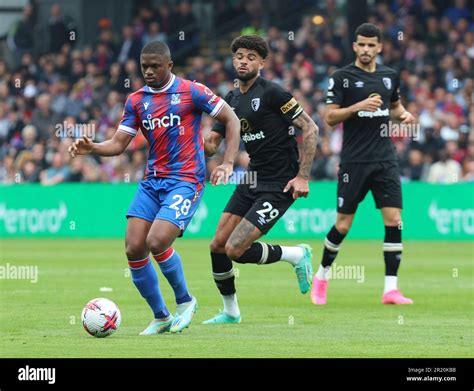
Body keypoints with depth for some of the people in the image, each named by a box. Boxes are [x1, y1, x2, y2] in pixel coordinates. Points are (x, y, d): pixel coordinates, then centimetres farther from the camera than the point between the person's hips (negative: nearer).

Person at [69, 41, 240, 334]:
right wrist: (92, 148, -13)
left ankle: (185, 301, 4)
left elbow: (231, 120, -1)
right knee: (134, 248, -6)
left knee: (157, 242, -22)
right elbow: (118, 144, 7)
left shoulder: (191, 91, -5)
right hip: (151, 182, 6)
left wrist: (228, 163, -9)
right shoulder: (136, 101, 9)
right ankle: (161, 318, 10)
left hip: (186, 181, -6)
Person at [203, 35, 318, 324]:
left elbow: (311, 129, -13)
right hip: (253, 179, 8)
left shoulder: (271, 93, -14)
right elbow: (211, 145, 13)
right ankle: (231, 312, 22)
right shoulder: (232, 100, 10)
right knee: (218, 245, 3)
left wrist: (303, 176, -17)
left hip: (279, 185, -8)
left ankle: (297, 255, 8)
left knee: (236, 250, -14)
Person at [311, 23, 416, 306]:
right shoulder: (342, 78, -3)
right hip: (354, 162, -3)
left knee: (394, 221, -7)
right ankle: (322, 276, 24)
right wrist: (358, 106, -20)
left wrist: (403, 114, 5)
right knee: (343, 225, 1)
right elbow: (330, 117, -6)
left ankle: (391, 289, -6)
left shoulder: (390, 76, 10)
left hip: (385, 160, 3)